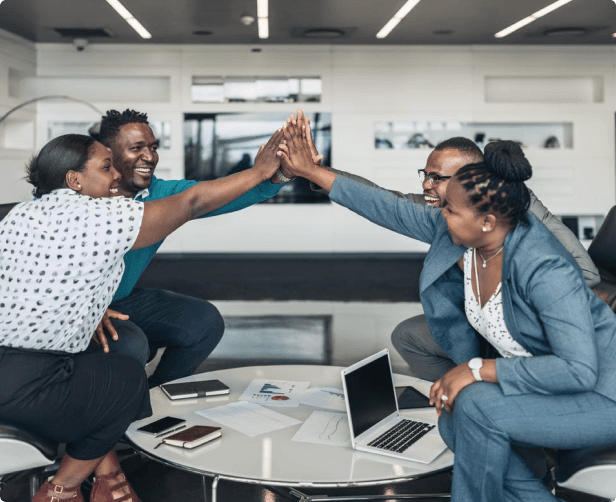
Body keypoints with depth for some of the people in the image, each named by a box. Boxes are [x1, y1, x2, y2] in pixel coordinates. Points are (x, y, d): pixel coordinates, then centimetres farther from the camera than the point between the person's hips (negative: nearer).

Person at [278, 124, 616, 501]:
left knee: (475, 407, -26)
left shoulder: (545, 270, -32)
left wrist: (477, 369, -31)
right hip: (538, 381, 8)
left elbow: (579, 369, -35)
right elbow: (392, 209, 1)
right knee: (455, 426, -6)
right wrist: (311, 171, 5)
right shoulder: (456, 235, -8)